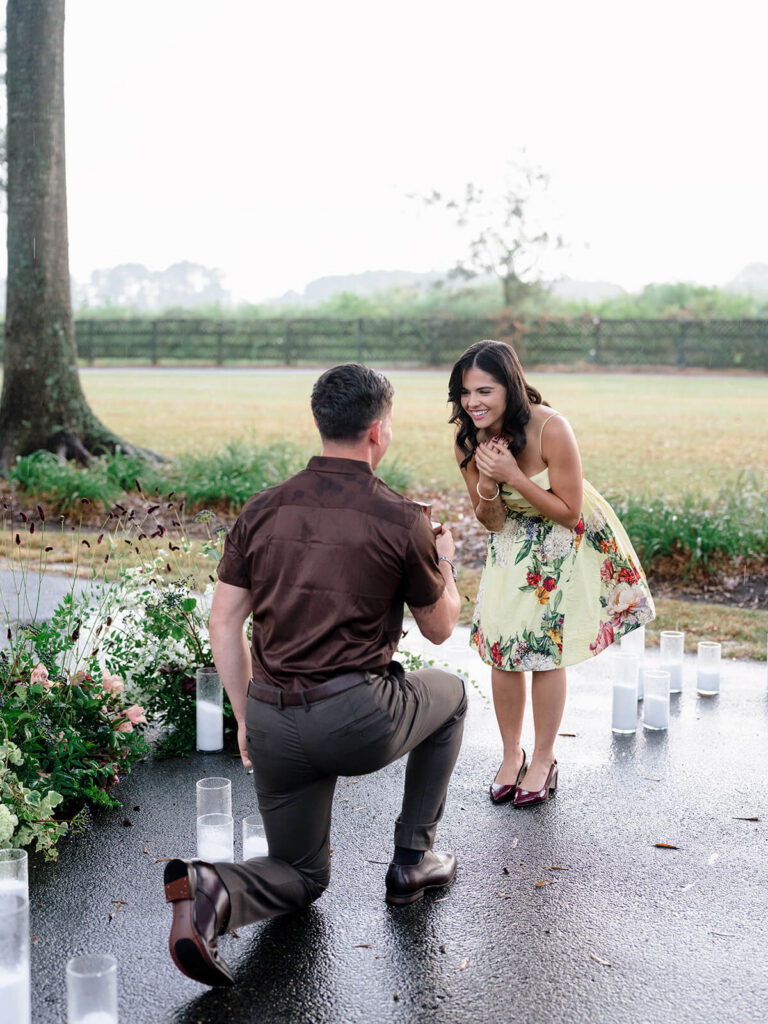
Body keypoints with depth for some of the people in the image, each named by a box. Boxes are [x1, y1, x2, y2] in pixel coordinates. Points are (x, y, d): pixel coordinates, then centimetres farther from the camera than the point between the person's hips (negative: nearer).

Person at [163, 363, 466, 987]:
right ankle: (413, 860, 31)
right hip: (358, 722, -4)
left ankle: (209, 893, -11)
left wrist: (247, 719, 16)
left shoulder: (263, 510, 6)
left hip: (273, 722, 4)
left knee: (300, 877, 24)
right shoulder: (400, 520, -5)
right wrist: (444, 564, 28)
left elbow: (224, 623, 6)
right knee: (449, 693, 30)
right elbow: (440, 628, 8)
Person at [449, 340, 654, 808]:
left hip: (567, 542, -4)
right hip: (513, 542, 4)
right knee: (501, 645, 0)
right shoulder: (469, 442, -14)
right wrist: (488, 485, -28)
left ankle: (543, 761, 14)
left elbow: (568, 511, -23)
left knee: (545, 646, -4)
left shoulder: (551, 429, -30)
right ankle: (512, 754, 19)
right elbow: (492, 521, -6)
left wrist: (513, 476, -33)